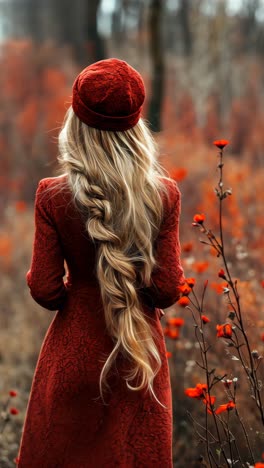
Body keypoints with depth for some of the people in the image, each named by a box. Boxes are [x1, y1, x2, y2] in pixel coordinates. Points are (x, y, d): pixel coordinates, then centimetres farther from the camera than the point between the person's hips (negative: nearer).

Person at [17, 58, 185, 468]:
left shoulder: (53, 196, -15)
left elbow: (45, 289, -11)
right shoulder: (164, 194, -12)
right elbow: (167, 289, -10)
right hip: (141, 353, 1)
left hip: (74, 352, -1)